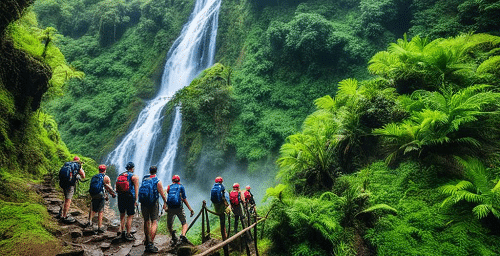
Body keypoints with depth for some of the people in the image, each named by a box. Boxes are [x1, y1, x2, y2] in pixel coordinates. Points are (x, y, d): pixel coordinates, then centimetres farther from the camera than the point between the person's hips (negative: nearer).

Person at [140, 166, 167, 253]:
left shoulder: (144, 179, 4)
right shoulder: (157, 181, -7)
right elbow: (162, 194, -5)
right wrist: (165, 203, 5)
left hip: (144, 203, 4)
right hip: (153, 203, -4)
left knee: (146, 221, 16)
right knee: (154, 222, -3)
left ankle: (147, 240, 28)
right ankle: (151, 243, -15)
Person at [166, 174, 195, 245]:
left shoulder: (169, 187, 15)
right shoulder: (181, 186, 8)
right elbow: (184, 199, 4)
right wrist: (190, 209, 6)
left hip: (170, 209, 2)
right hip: (179, 208, -2)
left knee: (169, 226, 16)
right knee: (184, 223, 13)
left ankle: (173, 234, -15)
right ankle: (183, 235, -17)